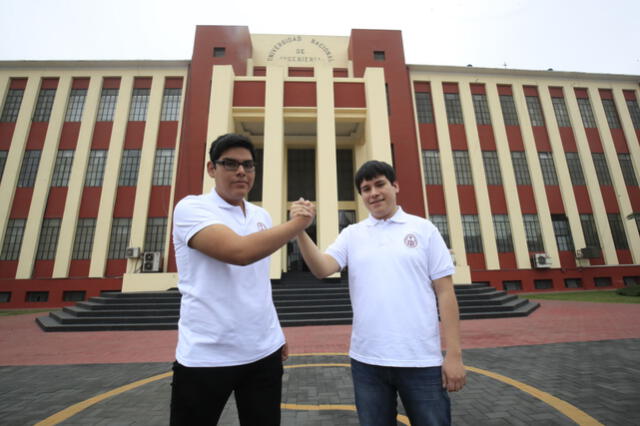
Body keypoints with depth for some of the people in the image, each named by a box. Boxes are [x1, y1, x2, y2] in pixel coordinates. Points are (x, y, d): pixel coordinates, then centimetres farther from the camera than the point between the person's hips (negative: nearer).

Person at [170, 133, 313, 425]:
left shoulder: (262, 216, 7)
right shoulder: (191, 208, -12)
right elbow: (240, 251, -30)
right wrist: (298, 223, -17)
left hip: (264, 352, 5)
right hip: (205, 356, -5)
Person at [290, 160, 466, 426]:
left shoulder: (423, 229, -1)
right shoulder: (351, 234, 4)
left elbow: (445, 292, -2)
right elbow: (321, 269, -10)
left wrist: (454, 354, -5)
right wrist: (300, 230, -25)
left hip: (421, 360, -2)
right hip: (366, 360, 2)